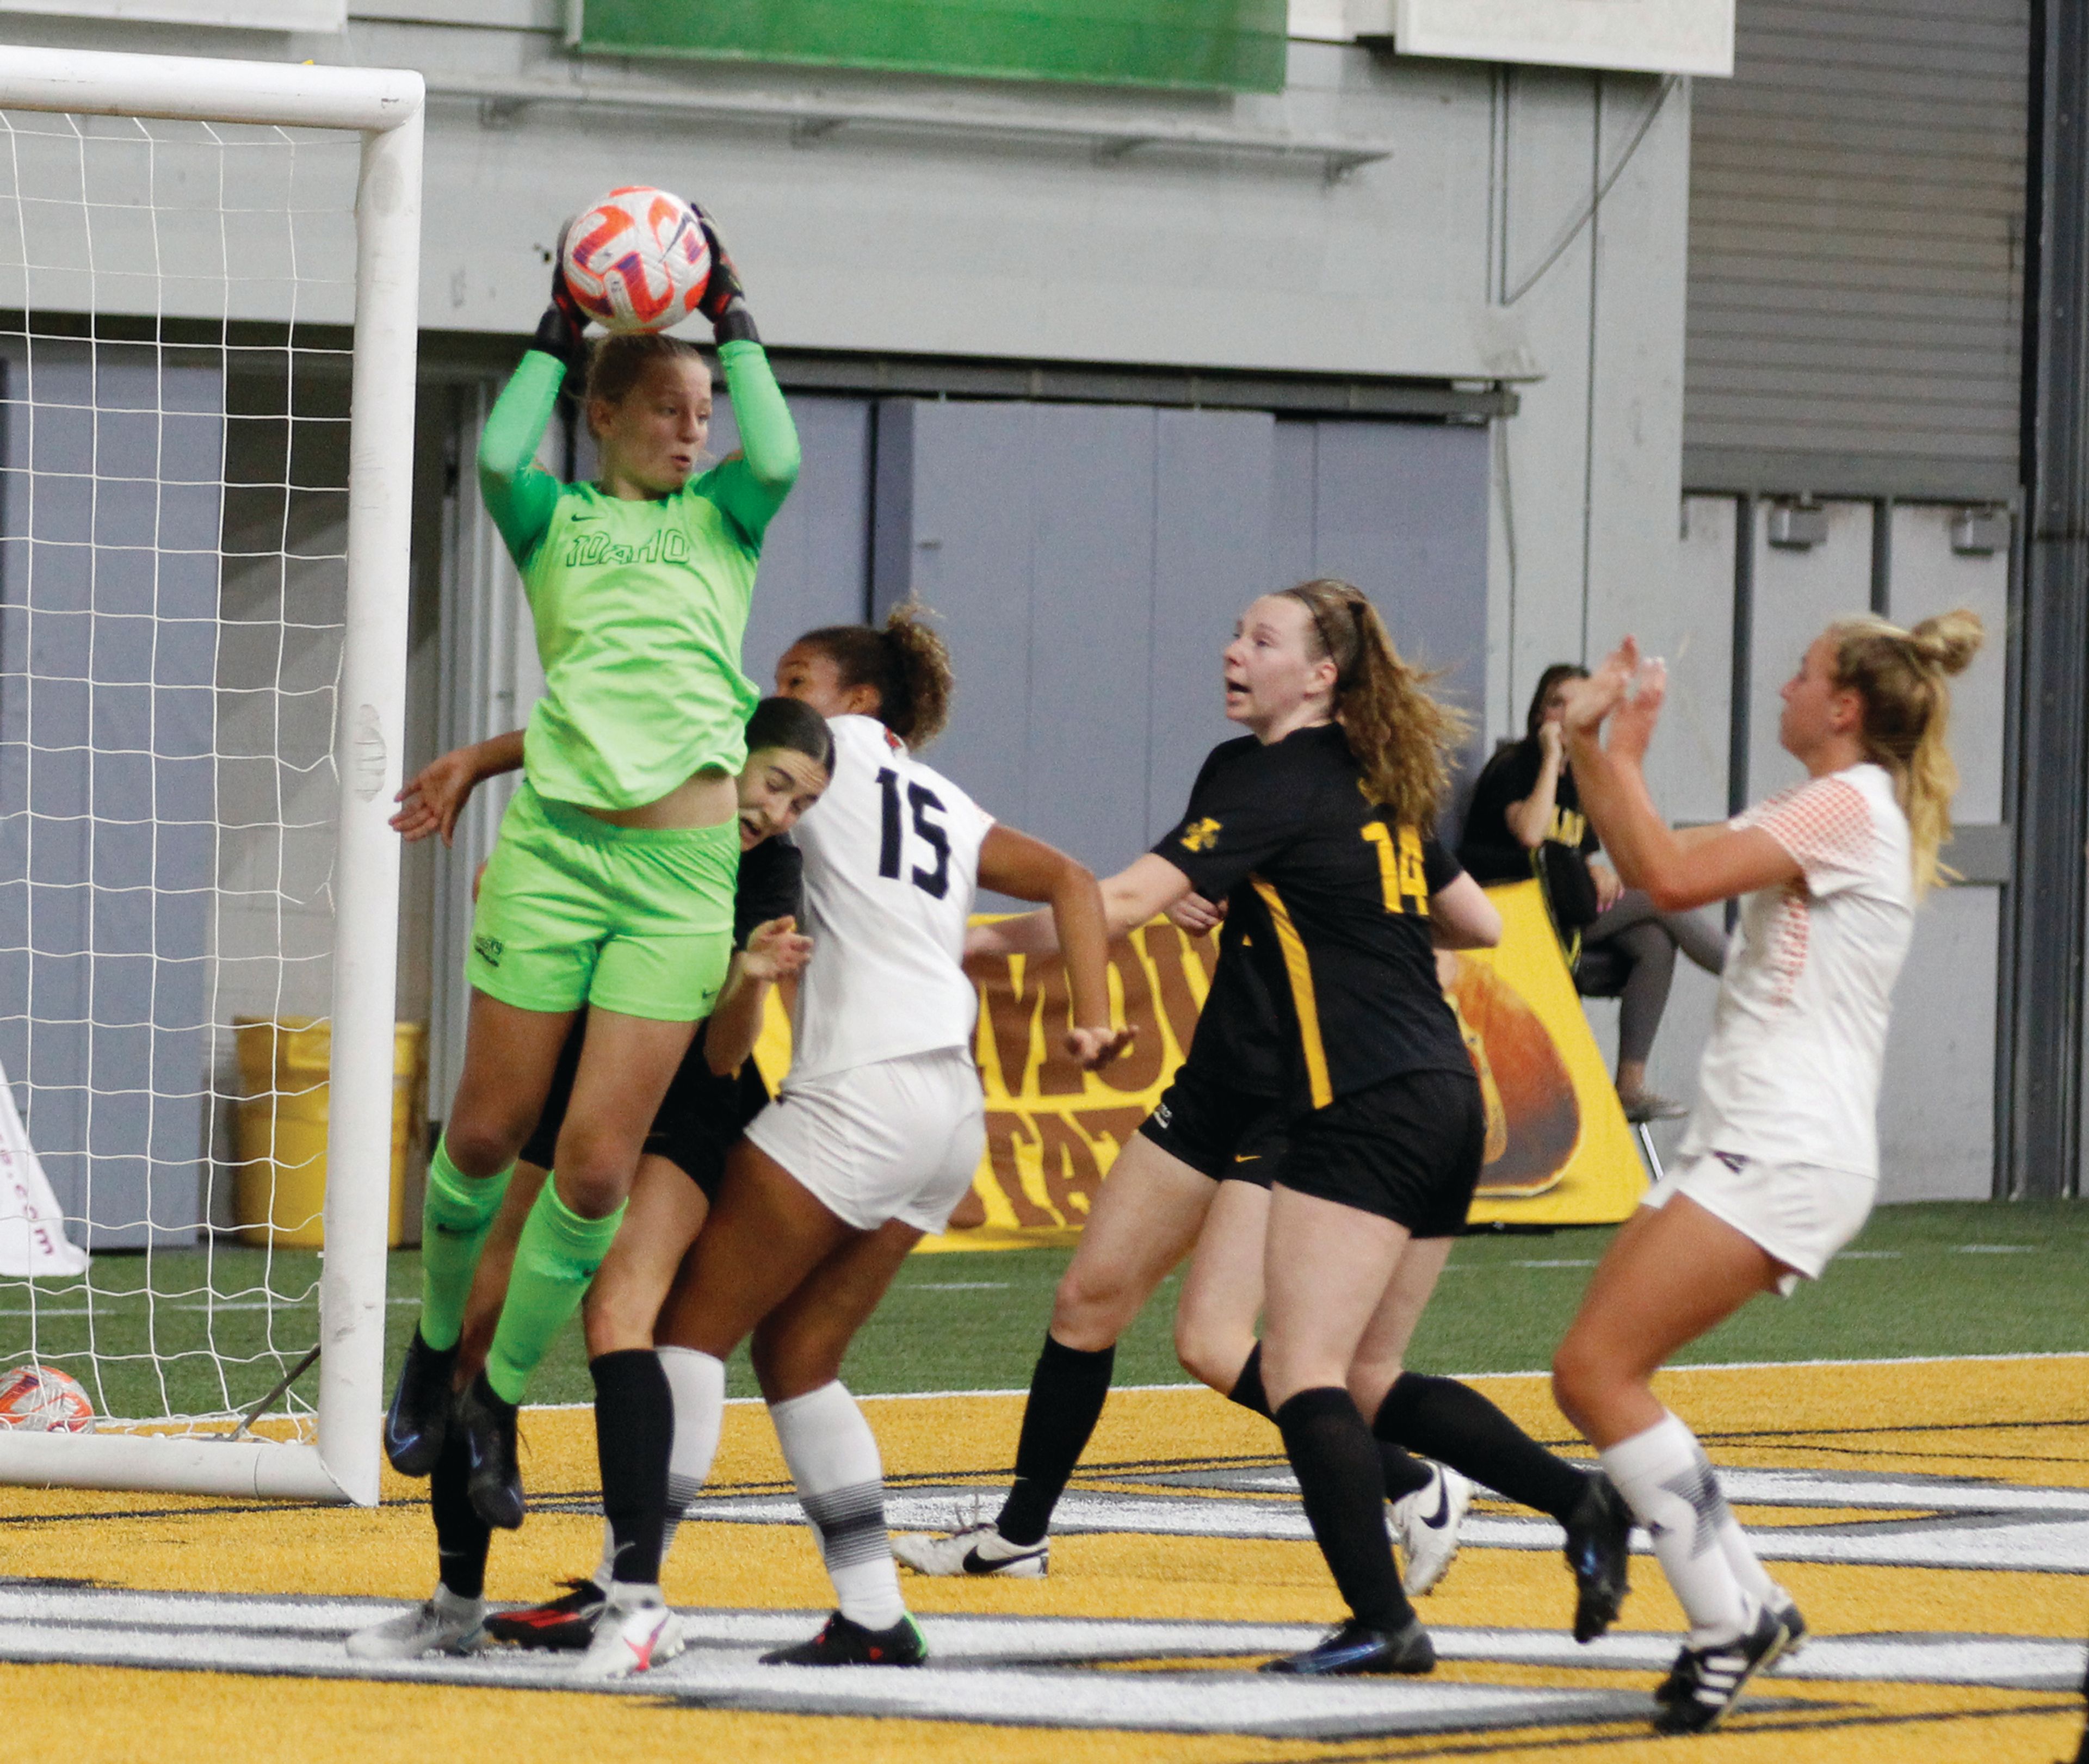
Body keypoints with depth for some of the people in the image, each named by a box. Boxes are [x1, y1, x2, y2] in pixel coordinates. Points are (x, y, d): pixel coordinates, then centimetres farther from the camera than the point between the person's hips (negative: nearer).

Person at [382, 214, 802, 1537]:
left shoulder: (722, 520, 16)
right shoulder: (556, 520, 12)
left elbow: (776, 460, -6)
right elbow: (498, 457, -10)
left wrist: (732, 320, 3)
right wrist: (560, 334, 2)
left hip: (685, 866, 1)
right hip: (557, 843, -1)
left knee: (599, 1163, -5)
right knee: (488, 1131, 2)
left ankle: (500, 1398, 12)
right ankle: (436, 1349, 28)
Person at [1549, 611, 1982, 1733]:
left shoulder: (1851, 807, -11)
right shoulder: (1816, 814, 20)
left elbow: (1673, 879, -20)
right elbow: (1654, 866, 23)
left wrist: (1622, 754, -9)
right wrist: (1591, 748, 14)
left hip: (1789, 1155, -10)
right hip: (1743, 1146, 10)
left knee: (1598, 1369, -17)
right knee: (1594, 1375, 5)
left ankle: (1729, 1623, -16)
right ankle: (1748, 1608, 9)